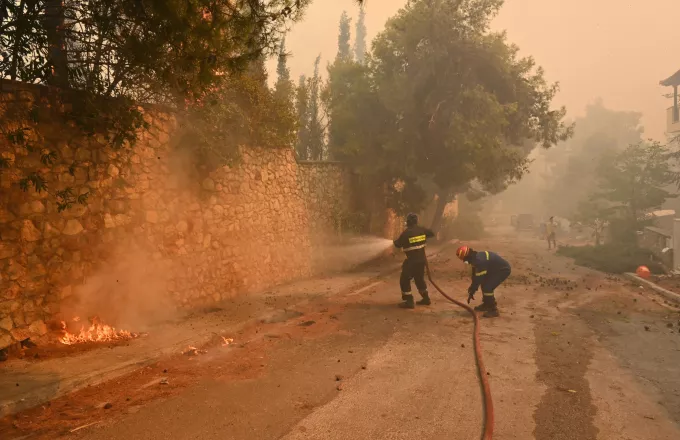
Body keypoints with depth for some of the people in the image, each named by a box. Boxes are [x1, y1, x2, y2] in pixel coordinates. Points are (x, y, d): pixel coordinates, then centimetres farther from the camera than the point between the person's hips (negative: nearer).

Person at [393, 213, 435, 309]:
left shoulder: (406, 233, -16)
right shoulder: (422, 230, 1)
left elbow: (398, 244, -6)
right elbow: (432, 234, 19)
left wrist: (395, 241, 17)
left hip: (412, 261, -7)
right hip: (421, 259, 7)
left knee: (405, 280, 2)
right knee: (420, 279, 24)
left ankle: (409, 302, -2)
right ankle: (426, 298, 31)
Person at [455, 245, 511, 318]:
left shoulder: (480, 261, -30)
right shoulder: (476, 257, 1)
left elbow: (478, 278, -24)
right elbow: (475, 274, 14)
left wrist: (472, 292, -14)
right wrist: (472, 288, 19)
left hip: (503, 270, -10)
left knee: (487, 287, -17)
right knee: (484, 283, 17)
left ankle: (494, 310, -6)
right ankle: (486, 304, 31)